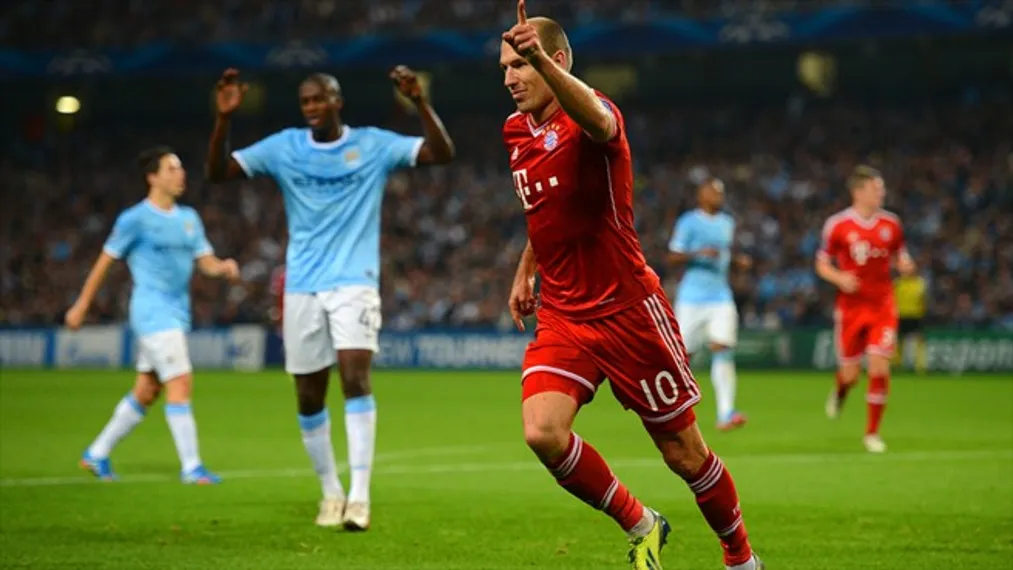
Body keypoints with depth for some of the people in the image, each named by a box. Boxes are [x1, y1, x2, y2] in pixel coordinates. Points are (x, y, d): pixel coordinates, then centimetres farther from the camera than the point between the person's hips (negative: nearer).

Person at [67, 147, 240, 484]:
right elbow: (105, 262, -2)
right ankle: (191, 466, -12)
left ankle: (97, 454, 23)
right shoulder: (135, 219, -7)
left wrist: (224, 267, -11)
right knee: (181, 382, -15)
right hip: (152, 312, -8)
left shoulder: (189, 218, 13)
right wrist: (81, 306, 1)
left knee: (146, 392, 11)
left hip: (177, 314, 8)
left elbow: (206, 262, 12)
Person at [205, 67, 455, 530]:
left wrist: (419, 102, -21)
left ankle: (359, 495, -20)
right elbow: (218, 173, 0)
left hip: (354, 283, -3)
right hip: (301, 288, 3)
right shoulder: (283, 147, 4)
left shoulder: (373, 145, 0)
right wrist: (224, 118, -15)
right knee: (309, 398, 5)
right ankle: (330, 491, 22)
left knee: (355, 378, -19)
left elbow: (442, 153, -7)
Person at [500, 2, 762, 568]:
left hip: (628, 311, -6)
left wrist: (541, 58, -60)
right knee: (543, 432, -17)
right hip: (561, 315, 6)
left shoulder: (591, 116, -16)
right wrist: (526, 270, 20)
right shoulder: (517, 132, 8)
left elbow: (597, 122, -45)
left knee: (684, 452, 4)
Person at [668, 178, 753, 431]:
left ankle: (725, 413, -20)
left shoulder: (727, 223, 14)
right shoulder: (689, 222, -5)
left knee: (723, 349, -13)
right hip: (692, 298, -4)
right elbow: (673, 257, -8)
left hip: (721, 296, 4)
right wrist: (699, 254, -23)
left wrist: (737, 261, 7)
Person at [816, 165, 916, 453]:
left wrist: (905, 265, -9)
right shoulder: (837, 225, -5)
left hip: (882, 307, 1)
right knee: (850, 374, 4)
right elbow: (822, 265, 2)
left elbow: (900, 258, 14)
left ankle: (872, 432, 4)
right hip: (851, 307, -1)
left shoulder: (891, 224, 3)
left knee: (880, 368, -11)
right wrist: (839, 278, -18)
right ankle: (840, 392, 44)